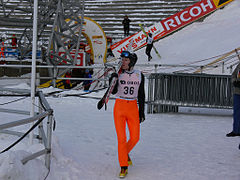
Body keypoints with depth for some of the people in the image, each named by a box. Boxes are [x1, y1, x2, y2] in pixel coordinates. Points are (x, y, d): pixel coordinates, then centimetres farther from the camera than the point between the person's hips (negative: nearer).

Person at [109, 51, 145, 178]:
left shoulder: (139, 75, 3)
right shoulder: (118, 74, -3)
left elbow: (141, 95, 9)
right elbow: (114, 92, -12)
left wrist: (141, 111, 8)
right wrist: (113, 81, -31)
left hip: (133, 108, 2)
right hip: (119, 107, -2)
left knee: (135, 138, 2)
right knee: (121, 138, -5)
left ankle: (125, 153, 35)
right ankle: (123, 167, 7)